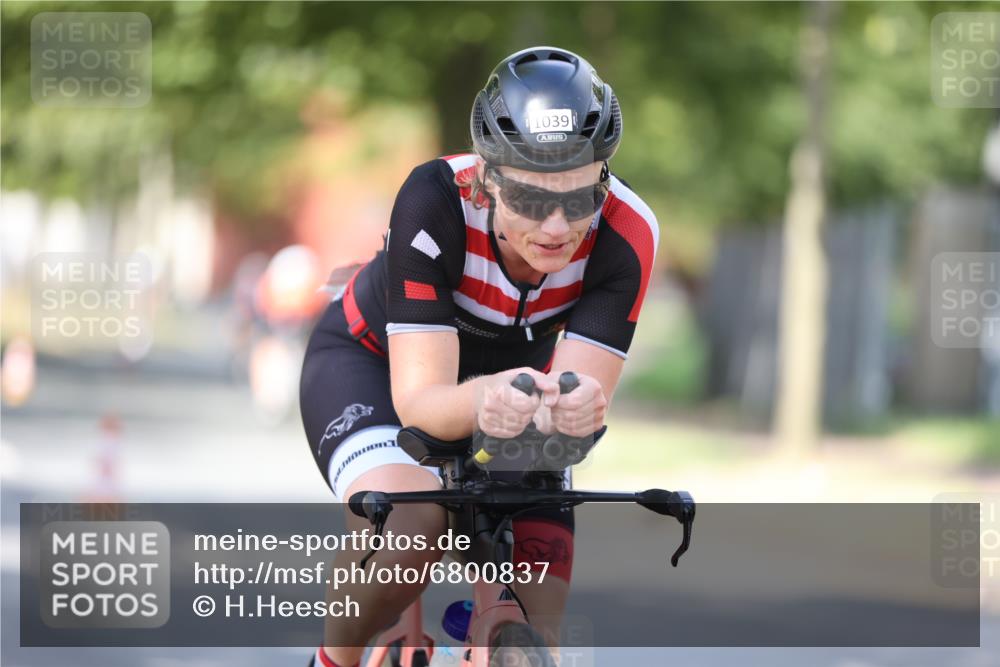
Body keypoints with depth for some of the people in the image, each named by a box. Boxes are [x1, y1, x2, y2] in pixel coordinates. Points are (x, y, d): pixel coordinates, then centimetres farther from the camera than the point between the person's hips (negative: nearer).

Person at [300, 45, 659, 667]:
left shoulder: (627, 235, -30)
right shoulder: (436, 202, -36)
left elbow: (585, 390, -34)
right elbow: (419, 398, -39)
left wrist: (574, 409, -59)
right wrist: (481, 401, -62)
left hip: (510, 377, 3)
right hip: (372, 364, -3)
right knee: (409, 528, -36)